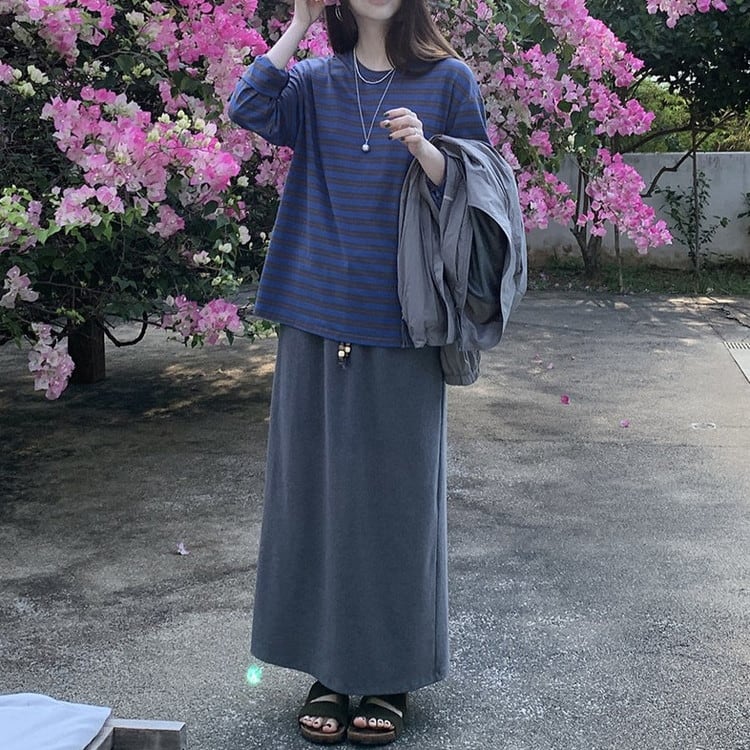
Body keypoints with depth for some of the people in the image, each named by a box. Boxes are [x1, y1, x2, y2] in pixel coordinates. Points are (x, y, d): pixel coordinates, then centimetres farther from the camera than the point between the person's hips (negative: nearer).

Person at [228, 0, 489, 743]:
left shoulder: (448, 81, 3)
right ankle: (327, 666, 20)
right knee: (319, 485, 7)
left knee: (395, 491, 4)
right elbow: (248, 107, -11)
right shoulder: (315, 80, 8)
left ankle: (390, 673, 18)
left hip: (400, 326, -2)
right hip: (316, 319, 2)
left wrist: (422, 149, -17)